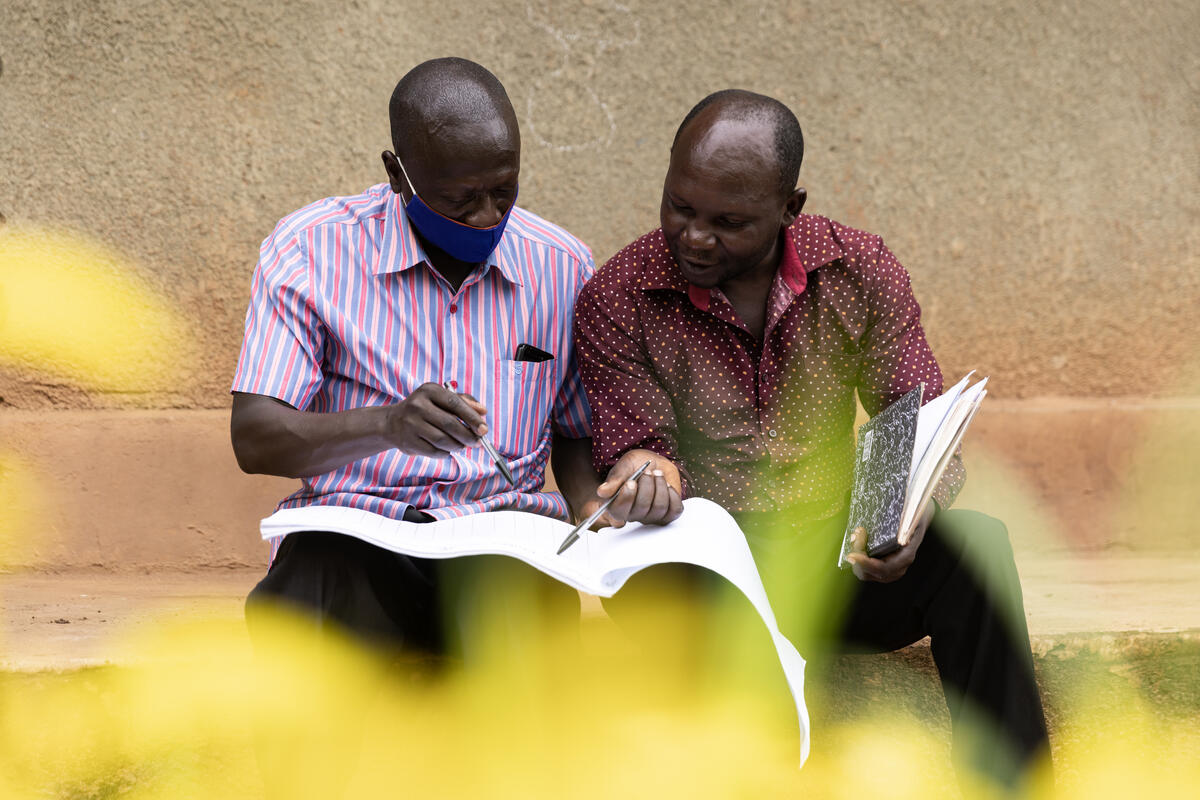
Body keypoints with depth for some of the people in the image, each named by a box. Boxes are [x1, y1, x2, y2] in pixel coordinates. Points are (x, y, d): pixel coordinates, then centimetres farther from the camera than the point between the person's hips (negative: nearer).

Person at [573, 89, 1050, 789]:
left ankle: (1009, 787, -23)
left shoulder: (861, 271, 2)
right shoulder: (618, 301, -4)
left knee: (974, 542, -27)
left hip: (837, 558, 2)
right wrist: (645, 472, -32)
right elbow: (638, 446, -5)